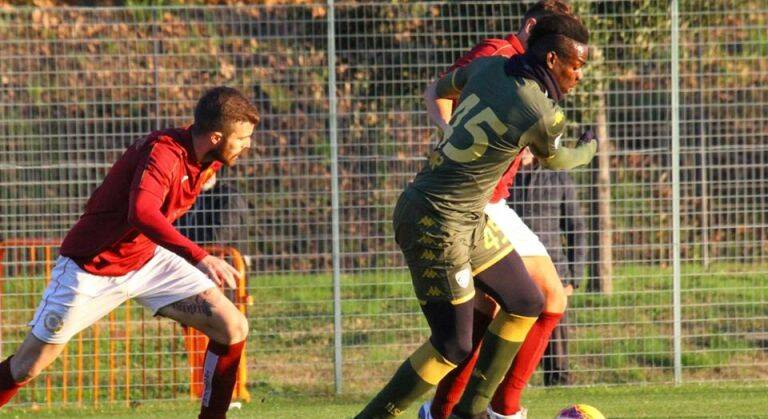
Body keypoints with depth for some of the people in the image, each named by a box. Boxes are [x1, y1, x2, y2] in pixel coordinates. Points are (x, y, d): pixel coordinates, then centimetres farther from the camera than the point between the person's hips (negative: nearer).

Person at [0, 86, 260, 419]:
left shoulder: (208, 161, -3)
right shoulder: (163, 152, -29)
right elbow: (142, 213, -46)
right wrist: (200, 258, -53)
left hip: (148, 259, 7)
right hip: (91, 268, -7)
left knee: (233, 328, -7)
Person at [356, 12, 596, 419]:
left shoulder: (489, 66, 3)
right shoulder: (544, 116, -18)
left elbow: (435, 91, 22)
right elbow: (554, 159, 6)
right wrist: (589, 151, 27)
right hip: (435, 223, -10)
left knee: (526, 302, 14)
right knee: (454, 345, -6)